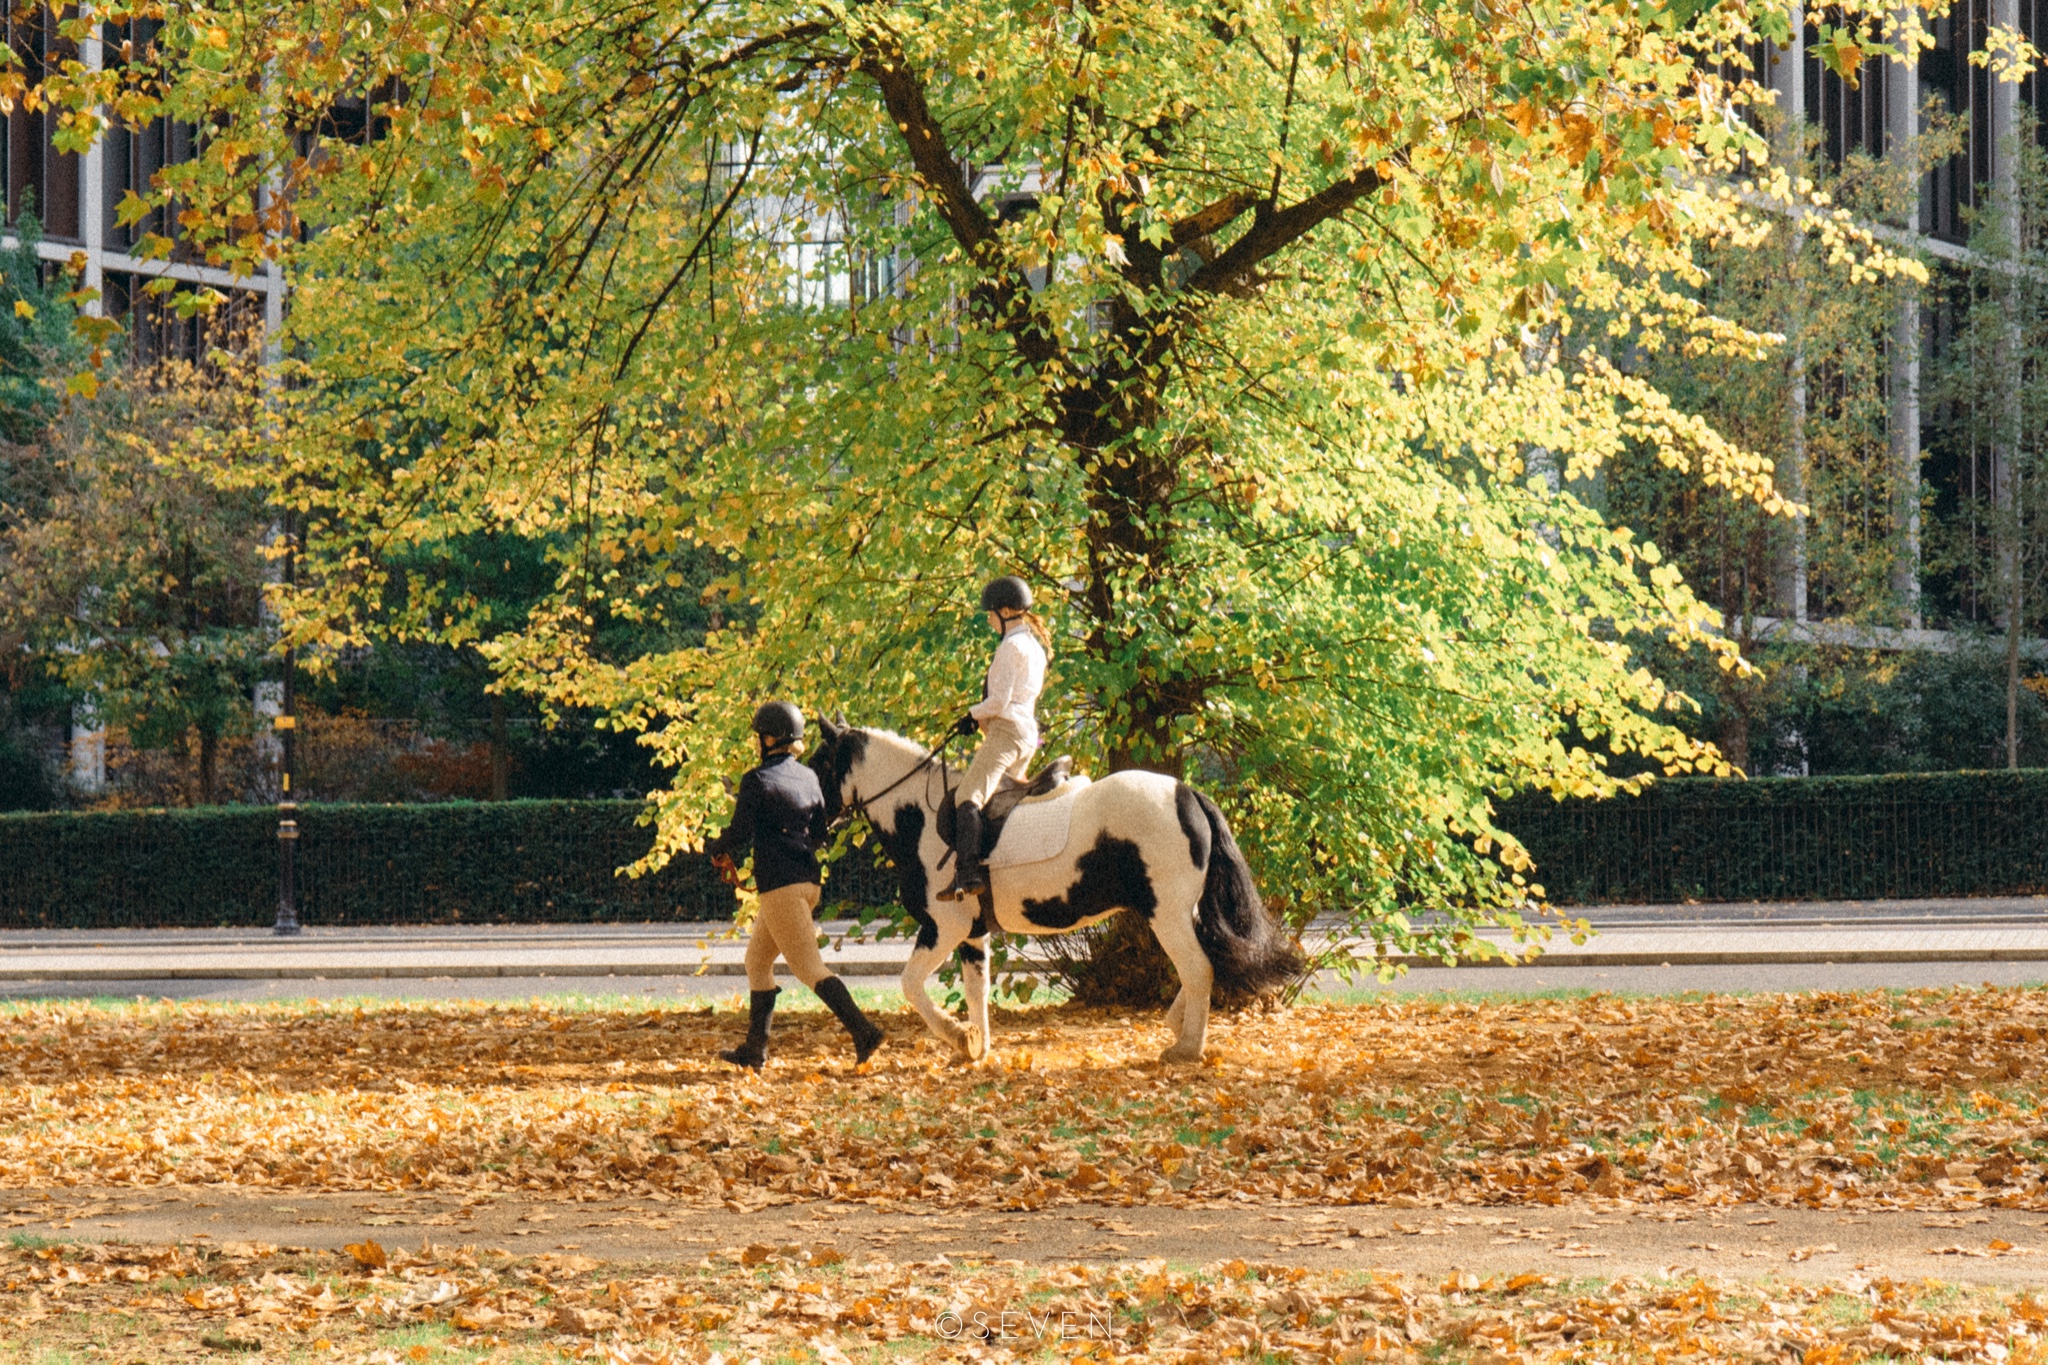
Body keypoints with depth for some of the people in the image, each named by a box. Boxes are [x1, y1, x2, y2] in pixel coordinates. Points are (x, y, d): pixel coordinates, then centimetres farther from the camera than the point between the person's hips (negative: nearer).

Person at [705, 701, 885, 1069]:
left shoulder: (757, 780, -11)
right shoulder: (808, 778, 10)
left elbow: (739, 835, -14)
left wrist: (713, 848, 8)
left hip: (780, 887, -8)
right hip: (809, 881, 8)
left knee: (809, 967, -10)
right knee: (757, 960, 19)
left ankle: (864, 1032, -21)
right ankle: (754, 1048, 23)